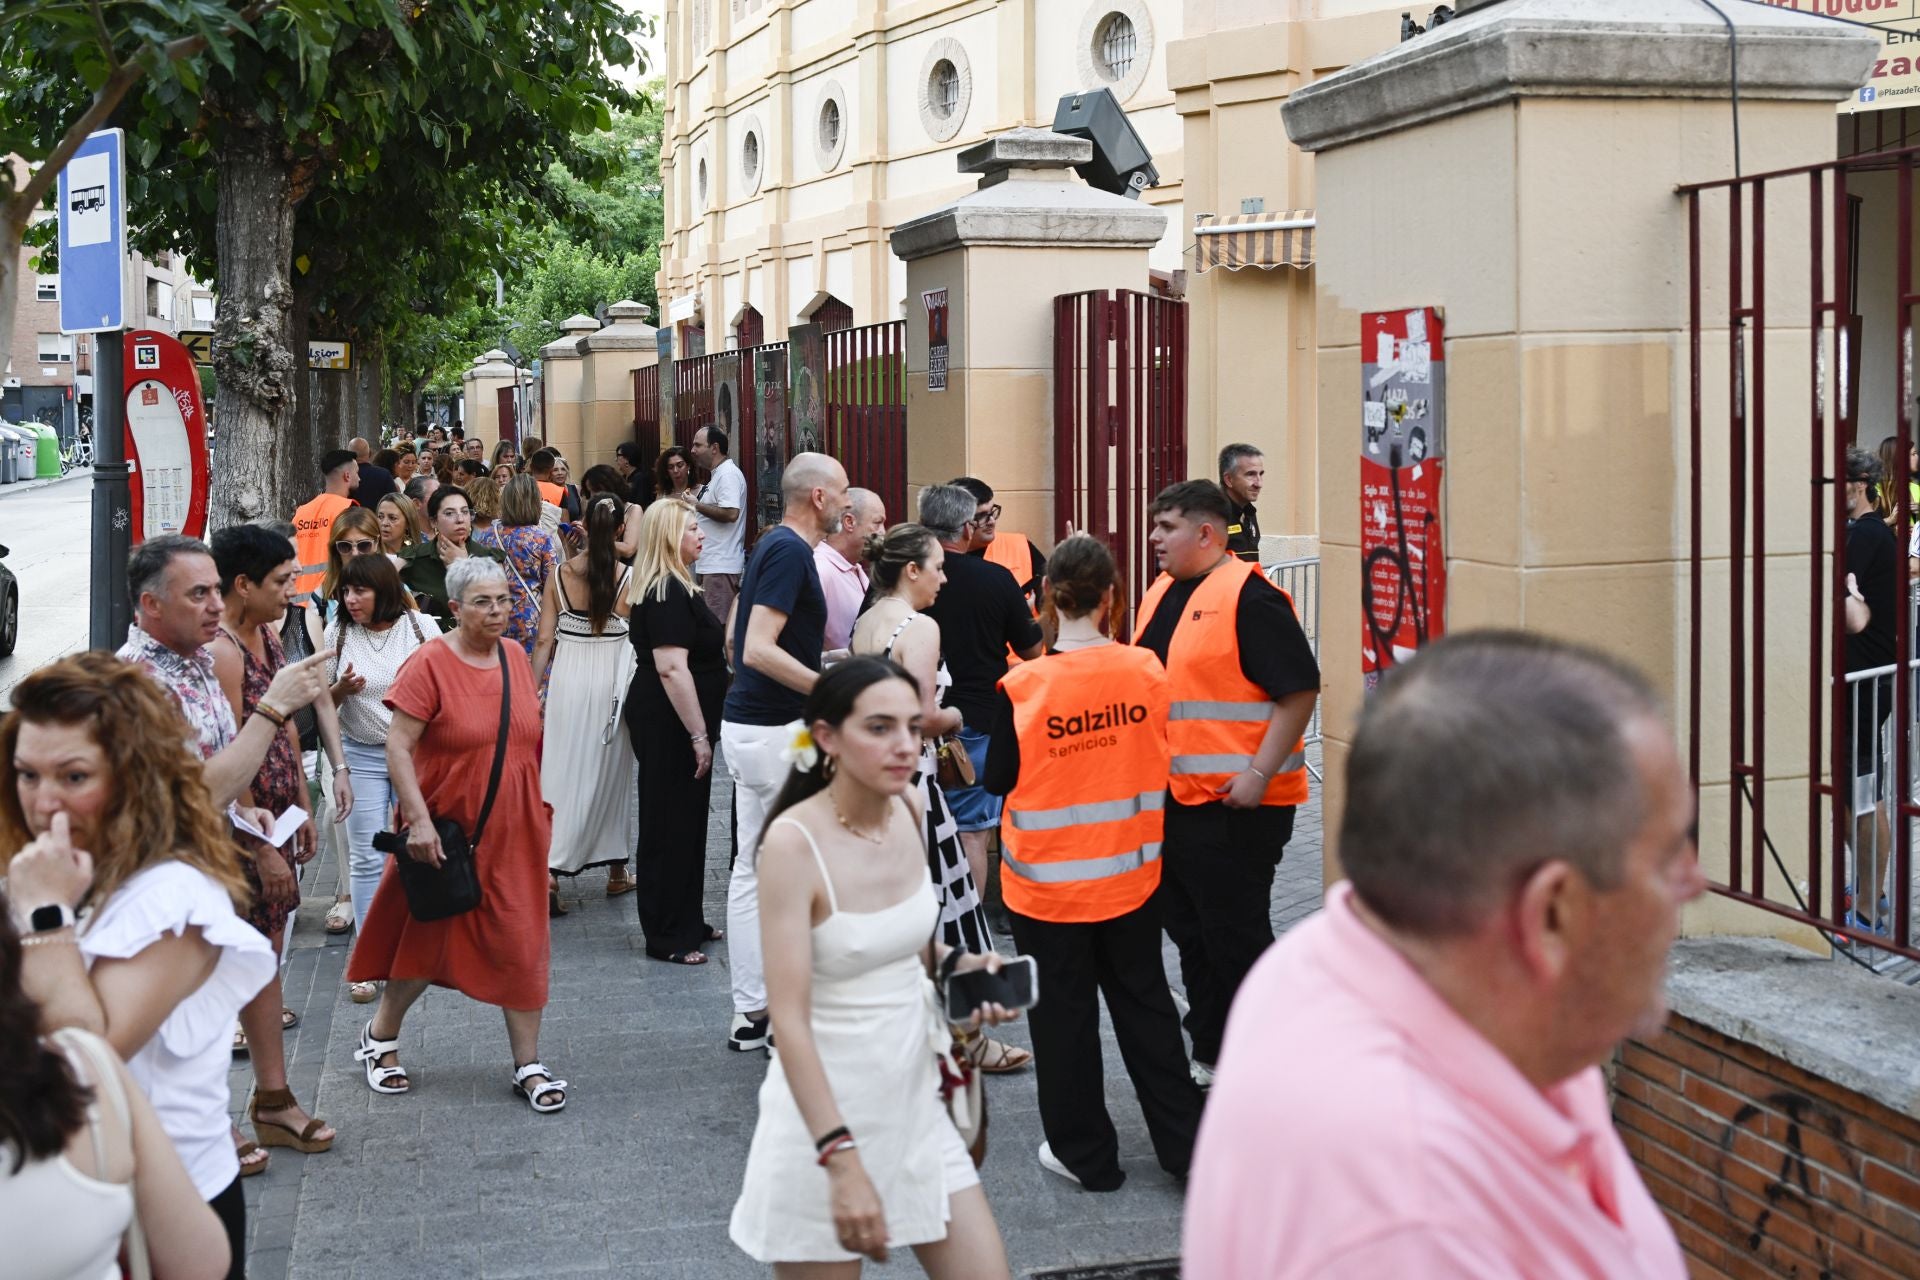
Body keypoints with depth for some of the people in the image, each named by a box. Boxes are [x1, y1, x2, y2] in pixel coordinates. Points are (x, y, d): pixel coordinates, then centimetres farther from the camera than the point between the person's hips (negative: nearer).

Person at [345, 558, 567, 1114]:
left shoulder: (516, 657, 5)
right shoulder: (431, 663, -13)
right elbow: (397, 747, -16)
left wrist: (541, 809, 14)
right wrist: (418, 820, -22)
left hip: (515, 830, 5)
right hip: (448, 830, -5)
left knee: (522, 943, 4)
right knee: (429, 938, 9)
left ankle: (528, 1064, 13)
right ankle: (380, 1037, 32)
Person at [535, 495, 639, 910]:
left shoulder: (559, 575, -4)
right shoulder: (629, 578, -9)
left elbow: (544, 640, -2)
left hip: (568, 676, 1)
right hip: (613, 680, -1)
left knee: (562, 771, 4)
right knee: (611, 773, 14)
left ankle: (550, 871, -9)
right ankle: (616, 871, 25)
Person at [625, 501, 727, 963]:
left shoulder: (671, 587, 15)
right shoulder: (669, 593, -19)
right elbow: (672, 668, -25)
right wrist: (698, 735, -25)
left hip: (669, 722, 11)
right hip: (669, 723, -11)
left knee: (683, 823, 16)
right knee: (671, 826, -3)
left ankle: (687, 923, 26)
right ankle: (667, 937, 4)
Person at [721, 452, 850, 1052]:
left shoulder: (774, 546, 14)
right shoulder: (791, 553, -17)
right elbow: (759, 649, -25)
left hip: (749, 722, 10)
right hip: (777, 729, -10)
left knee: (752, 868, 11)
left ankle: (751, 1011, 17)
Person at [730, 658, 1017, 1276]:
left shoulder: (906, 813, 0)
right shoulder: (794, 842, -19)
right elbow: (789, 1020, -23)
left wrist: (960, 966, -3)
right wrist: (842, 1161, -28)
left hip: (915, 1101, 6)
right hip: (825, 1111, -6)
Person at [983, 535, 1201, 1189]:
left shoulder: (1022, 688, -18)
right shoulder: (1146, 671, -10)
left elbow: (997, 780, -7)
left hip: (1048, 883, -3)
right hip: (1130, 874, 3)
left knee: (1064, 1016, 11)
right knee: (1145, 1006, 17)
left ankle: (1085, 1152, 21)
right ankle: (1184, 1142, 24)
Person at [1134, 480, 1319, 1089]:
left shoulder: (1248, 596, -15)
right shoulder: (1162, 593, 13)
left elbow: (1300, 689, -19)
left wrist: (1259, 775, -23)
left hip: (1236, 803, -9)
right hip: (1170, 799, 9)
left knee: (1235, 937, -2)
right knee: (1188, 931, 16)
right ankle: (1209, 1055, 28)